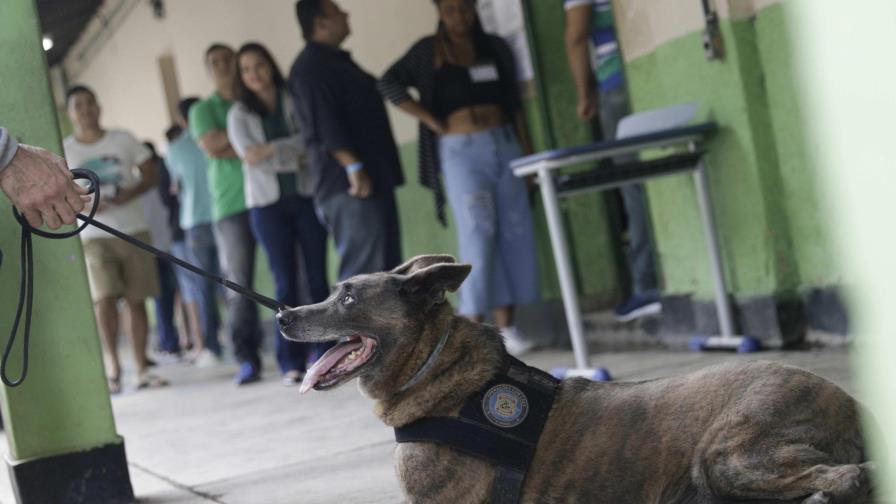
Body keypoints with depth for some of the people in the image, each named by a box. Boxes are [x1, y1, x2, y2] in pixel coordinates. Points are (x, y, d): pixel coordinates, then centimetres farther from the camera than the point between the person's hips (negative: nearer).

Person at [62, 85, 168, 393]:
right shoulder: (63, 151, 3)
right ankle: (112, 364, -4)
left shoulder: (123, 140, 6)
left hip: (134, 230, 2)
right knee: (104, 297, -17)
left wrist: (130, 194, -12)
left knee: (136, 300, 2)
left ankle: (141, 368, 7)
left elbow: (150, 174, 8)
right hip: (93, 236, -2)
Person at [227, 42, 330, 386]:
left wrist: (270, 149, -11)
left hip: (306, 196, 0)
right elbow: (248, 154, -6)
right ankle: (292, 361, 3)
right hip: (267, 203, 0)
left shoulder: (295, 100, 7)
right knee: (286, 282, 0)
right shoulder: (240, 113, 8)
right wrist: (295, 152, -9)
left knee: (318, 276, -1)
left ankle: (323, 352, 7)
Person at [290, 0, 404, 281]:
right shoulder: (311, 66, -10)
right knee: (363, 271, -14)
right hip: (349, 186, -10)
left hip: (374, 182, 10)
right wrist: (352, 165, -26)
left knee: (386, 271, 10)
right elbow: (323, 123, -20)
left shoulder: (337, 61, 23)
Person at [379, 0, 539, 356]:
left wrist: (528, 150, 9)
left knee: (515, 232, 2)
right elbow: (388, 83, -4)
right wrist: (433, 122, -9)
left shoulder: (495, 47, 12)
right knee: (477, 234, -11)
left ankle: (506, 327, 9)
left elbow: (514, 103, 14)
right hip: (461, 151, -4)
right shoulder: (428, 51, 2)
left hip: (504, 144, 4)